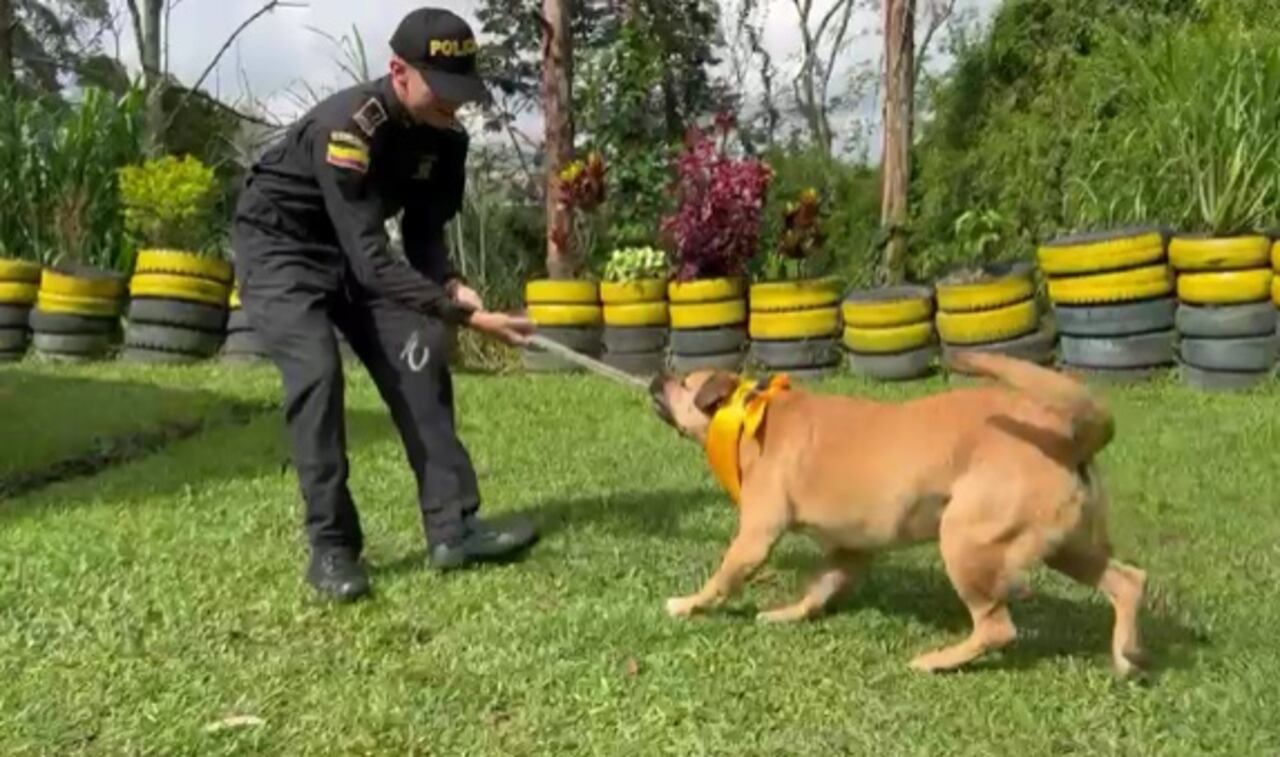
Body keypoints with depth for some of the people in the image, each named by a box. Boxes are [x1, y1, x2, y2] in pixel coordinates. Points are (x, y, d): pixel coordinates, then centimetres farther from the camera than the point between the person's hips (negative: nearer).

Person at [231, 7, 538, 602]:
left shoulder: (444, 137, -11)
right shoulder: (346, 126, -34)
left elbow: (424, 232, -1)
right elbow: (372, 259, -40)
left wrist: (450, 285, -23)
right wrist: (465, 317, -44)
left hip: (353, 249, 7)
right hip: (279, 245, -6)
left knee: (418, 357, -9)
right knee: (316, 370, -25)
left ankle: (452, 526, -8)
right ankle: (331, 547, -14)